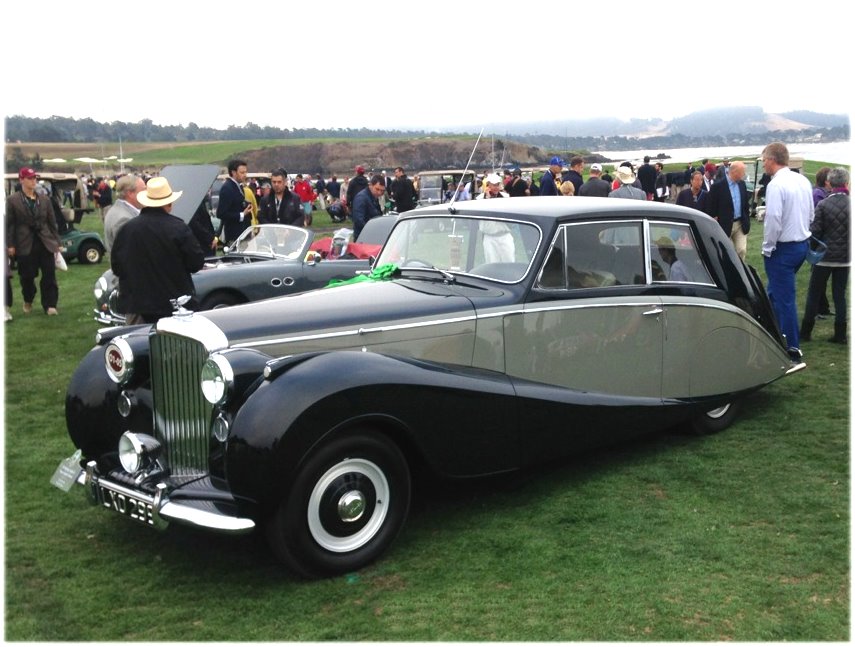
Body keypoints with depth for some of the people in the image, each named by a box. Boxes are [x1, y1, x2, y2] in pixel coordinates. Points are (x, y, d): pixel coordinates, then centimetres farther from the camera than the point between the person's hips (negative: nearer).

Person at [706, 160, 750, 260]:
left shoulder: (742, 184, 5)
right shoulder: (718, 186, -14)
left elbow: (745, 203, 14)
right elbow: (710, 207, -11)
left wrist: (747, 221, 11)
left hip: (740, 224, 5)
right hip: (725, 225, -5)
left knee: (742, 250, 2)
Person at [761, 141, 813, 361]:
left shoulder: (776, 185, -19)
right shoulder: (803, 181, 6)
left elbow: (773, 220, -23)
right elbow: (811, 214, 13)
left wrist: (767, 248, -11)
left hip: (783, 248, -8)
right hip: (802, 243, 8)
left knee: (784, 297, 0)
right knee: (775, 292, 21)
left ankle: (792, 349, 7)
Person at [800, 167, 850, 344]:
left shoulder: (823, 205, -11)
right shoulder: (850, 204, -6)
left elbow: (815, 231, -9)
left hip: (824, 256, -2)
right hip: (845, 258, 2)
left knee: (814, 294, 8)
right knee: (840, 295, 10)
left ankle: (806, 331, 13)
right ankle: (840, 334, 11)